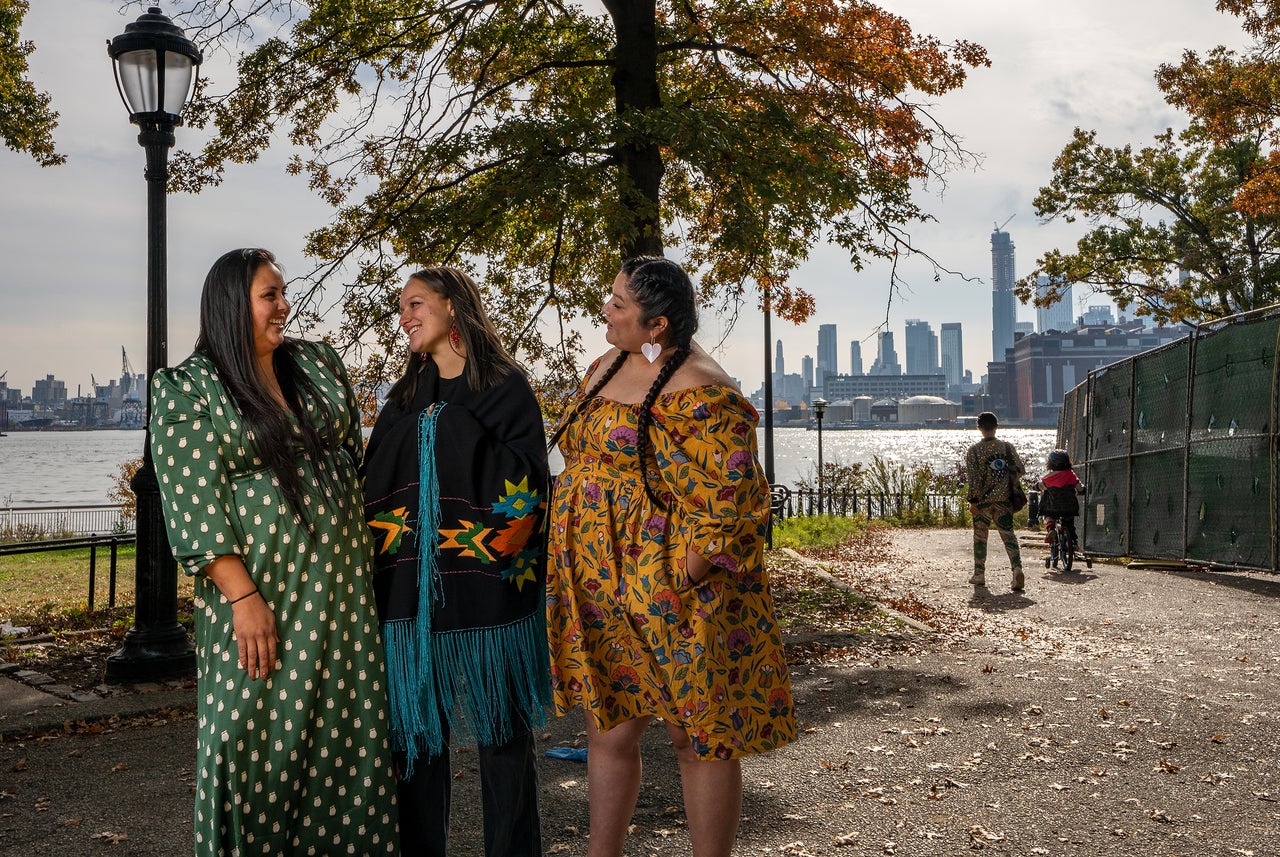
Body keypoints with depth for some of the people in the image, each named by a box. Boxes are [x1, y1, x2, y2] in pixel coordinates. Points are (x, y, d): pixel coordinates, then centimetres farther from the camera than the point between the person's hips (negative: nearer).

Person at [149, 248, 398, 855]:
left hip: (341, 578, 5)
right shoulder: (187, 389, -7)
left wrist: (366, 543, 12)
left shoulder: (317, 363, 8)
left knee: (345, 726, 9)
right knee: (257, 733, 0)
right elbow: (194, 502, -13)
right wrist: (243, 597, -18)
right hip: (259, 583, -5)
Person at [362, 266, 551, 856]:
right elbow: (373, 487, 14)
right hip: (412, 591, 4)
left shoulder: (506, 387, -1)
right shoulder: (405, 398, 14)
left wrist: (458, 429, -14)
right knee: (416, 730, 7)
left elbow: (526, 483, -10)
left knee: (502, 732, 5)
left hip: (488, 587, -4)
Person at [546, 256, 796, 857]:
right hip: (595, 592, 8)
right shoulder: (605, 368, 12)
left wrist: (677, 582, -21)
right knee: (607, 727, 15)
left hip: (668, 589, -8)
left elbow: (730, 504, -20)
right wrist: (572, 569, 17)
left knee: (700, 735, 5)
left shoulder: (698, 392, -16)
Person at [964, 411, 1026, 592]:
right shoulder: (1007, 447, -1)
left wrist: (973, 500, -7)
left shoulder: (974, 450, -7)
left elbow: (973, 477, -12)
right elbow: (1020, 470, 0)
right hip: (1004, 500, 1)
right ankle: (1017, 568, -21)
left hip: (983, 500, -1)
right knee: (1008, 535, 1)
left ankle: (979, 575, 18)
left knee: (980, 537, 13)